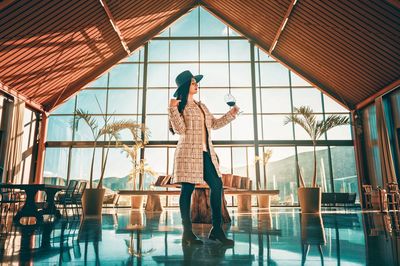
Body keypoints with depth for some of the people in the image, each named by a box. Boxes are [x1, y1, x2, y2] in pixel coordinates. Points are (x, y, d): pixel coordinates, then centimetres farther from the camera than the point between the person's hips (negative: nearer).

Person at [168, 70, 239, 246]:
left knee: (217, 186, 0)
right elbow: (180, 129, -12)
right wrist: (173, 109, -22)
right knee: (187, 190, -3)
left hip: (206, 153, 7)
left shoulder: (201, 106, 22)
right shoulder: (179, 106, 0)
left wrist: (231, 114, 22)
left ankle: (216, 229, 10)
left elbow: (214, 124, 25)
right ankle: (187, 233, 6)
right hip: (189, 153, -7)